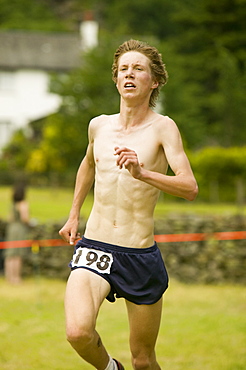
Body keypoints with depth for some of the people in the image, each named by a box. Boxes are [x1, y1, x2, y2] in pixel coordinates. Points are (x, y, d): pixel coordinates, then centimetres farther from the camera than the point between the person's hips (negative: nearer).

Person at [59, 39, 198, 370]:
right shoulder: (99, 126, 8)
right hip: (94, 249, 2)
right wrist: (74, 215, 34)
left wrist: (142, 173, -32)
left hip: (140, 256, -2)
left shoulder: (163, 127, -6)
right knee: (78, 332, -24)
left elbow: (190, 188, -18)